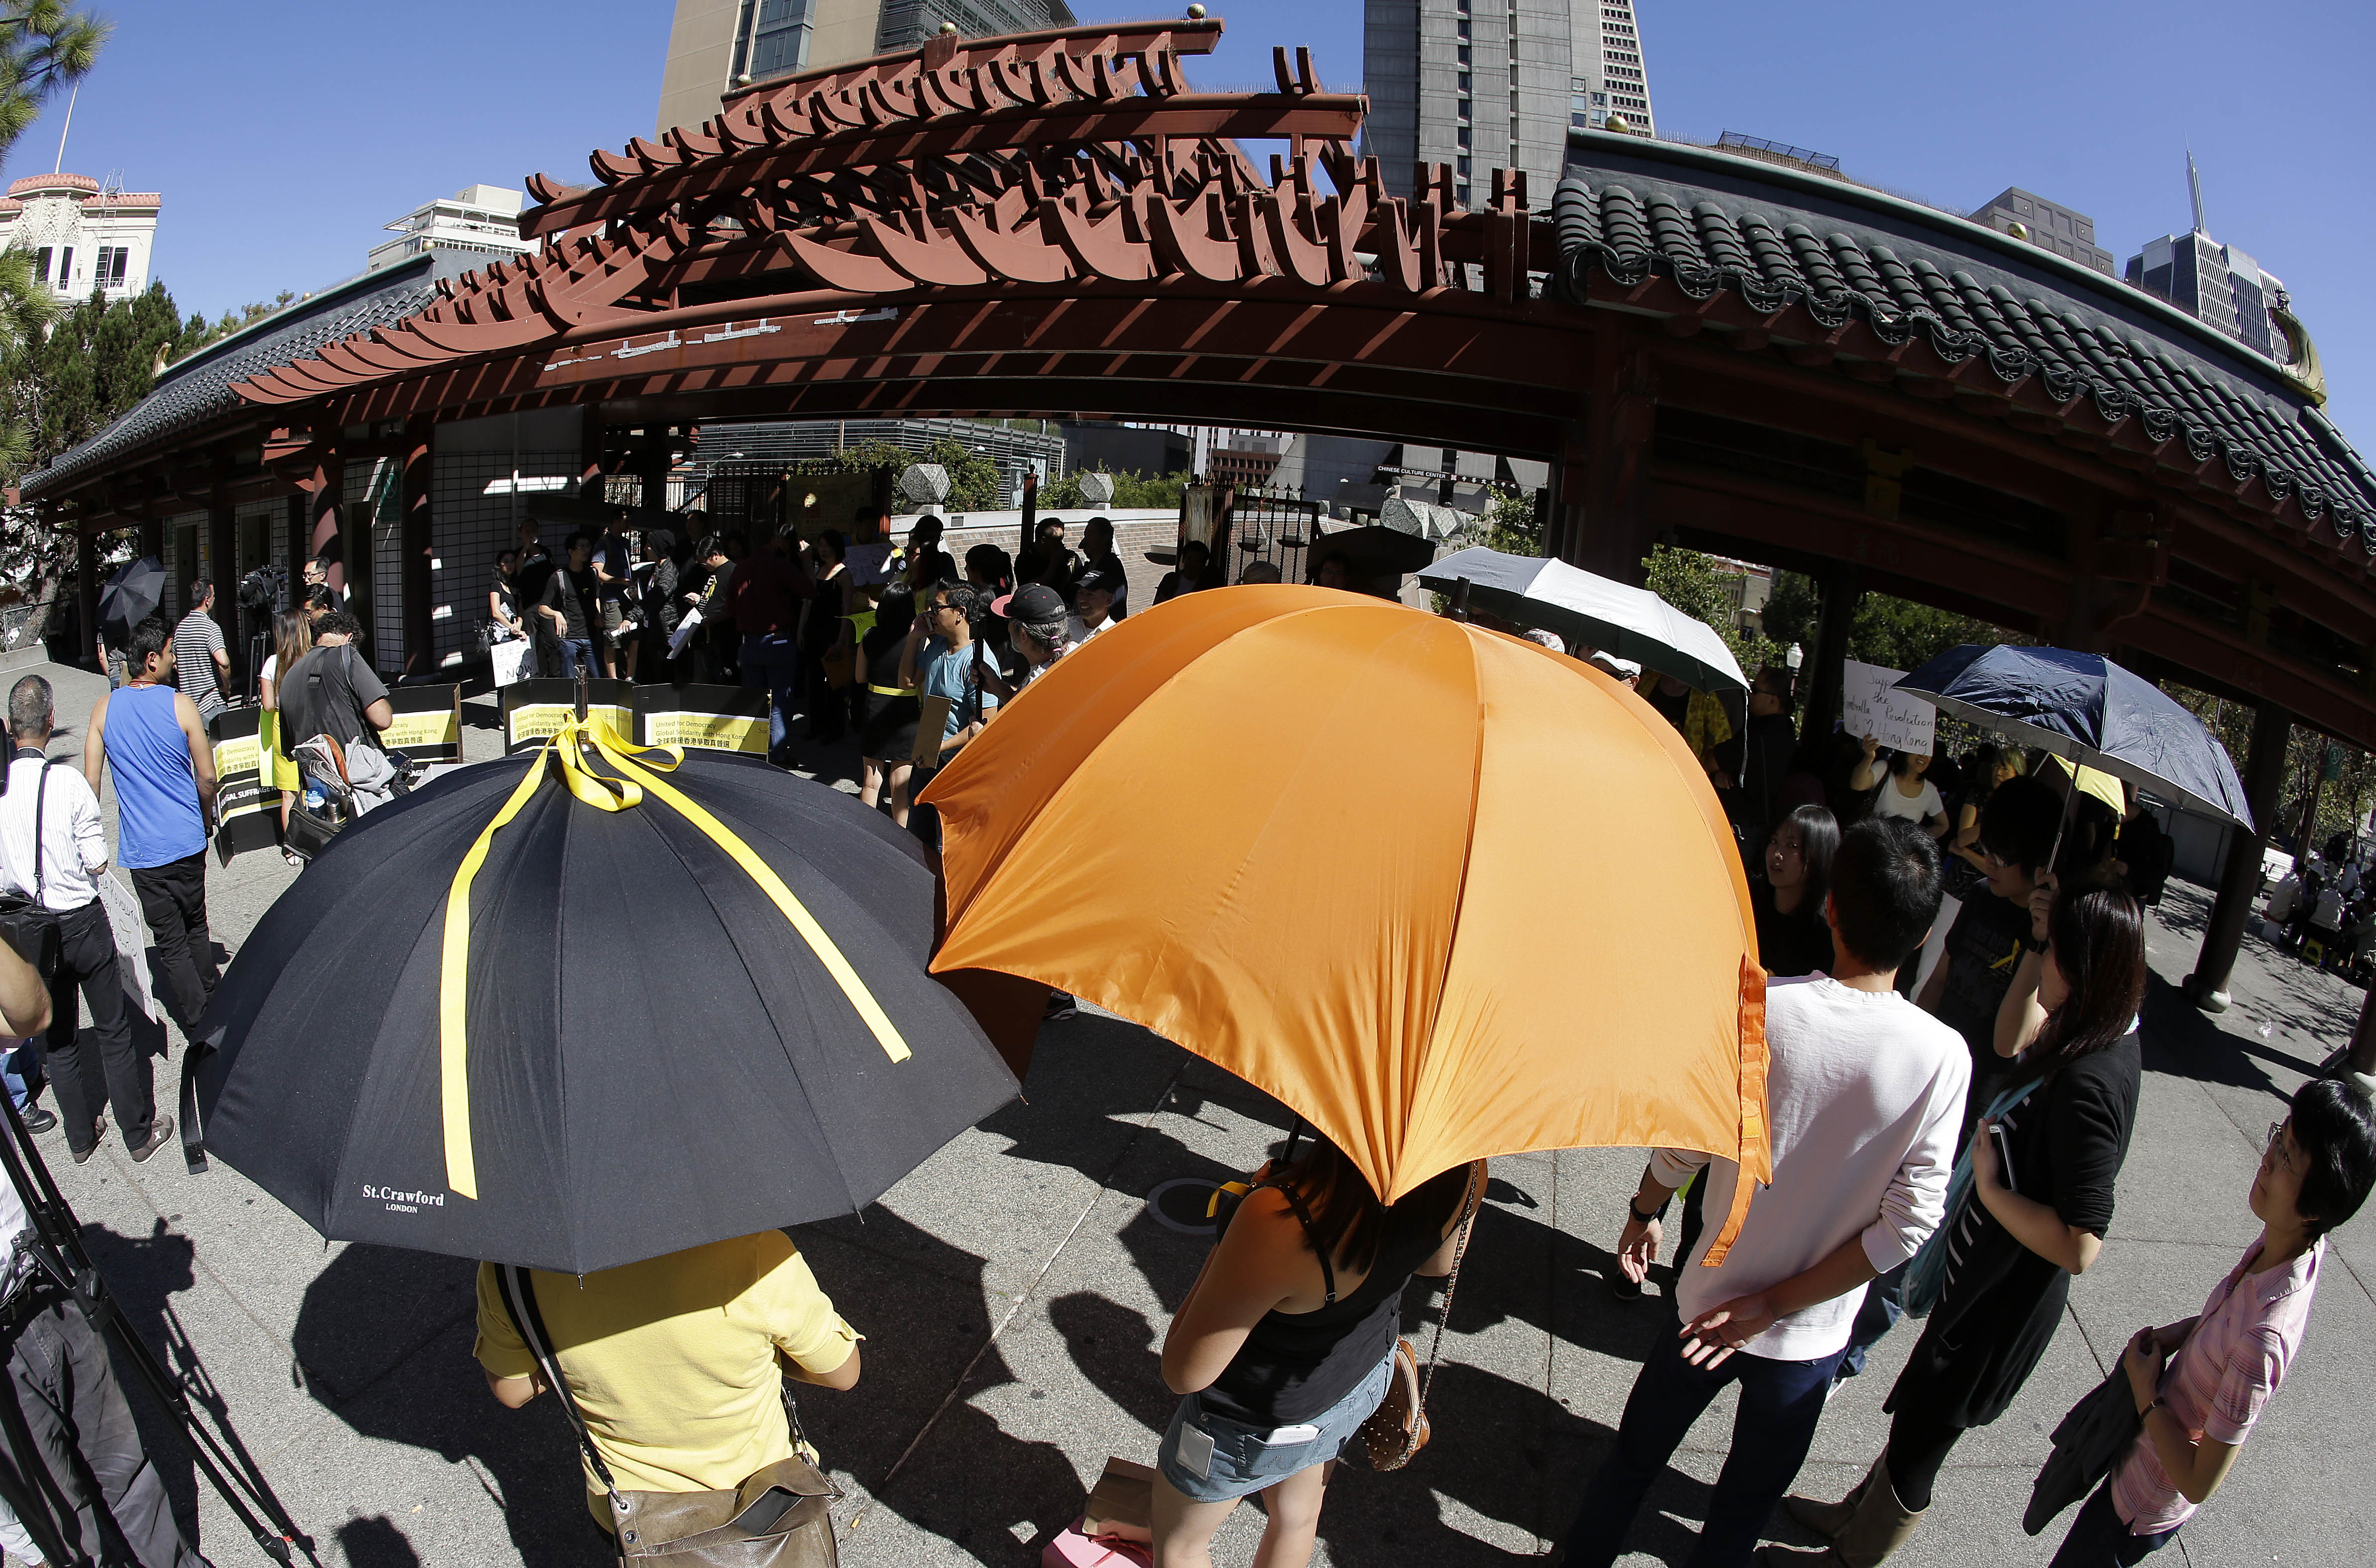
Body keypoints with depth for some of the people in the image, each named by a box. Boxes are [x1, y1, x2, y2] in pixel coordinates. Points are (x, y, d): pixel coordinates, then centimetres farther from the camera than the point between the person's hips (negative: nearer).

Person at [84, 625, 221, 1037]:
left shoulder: (104, 710, -3)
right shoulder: (181, 705, -9)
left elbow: (90, 783, -1)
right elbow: (207, 777, -4)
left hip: (141, 848, 0)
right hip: (187, 841, 0)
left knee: (170, 941, 7)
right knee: (196, 928, 18)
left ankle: (199, 1022, 10)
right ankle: (214, 1004, 27)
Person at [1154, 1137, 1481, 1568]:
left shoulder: (1279, 1220, -46)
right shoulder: (1465, 1168, -28)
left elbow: (1185, 1373, -31)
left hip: (1255, 1421, -5)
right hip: (1366, 1379, 6)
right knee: (1297, 1518, 34)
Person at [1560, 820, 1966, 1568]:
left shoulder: (1759, 1007, -21)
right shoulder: (1943, 1057, -19)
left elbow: (1683, 1145, -10)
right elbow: (1907, 1226, -19)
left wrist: (1645, 1212, 10)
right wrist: (1777, 1305, -11)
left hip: (1711, 1302, 0)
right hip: (1811, 1337, 0)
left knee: (1633, 1459, 23)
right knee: (1745, 1506, 24)